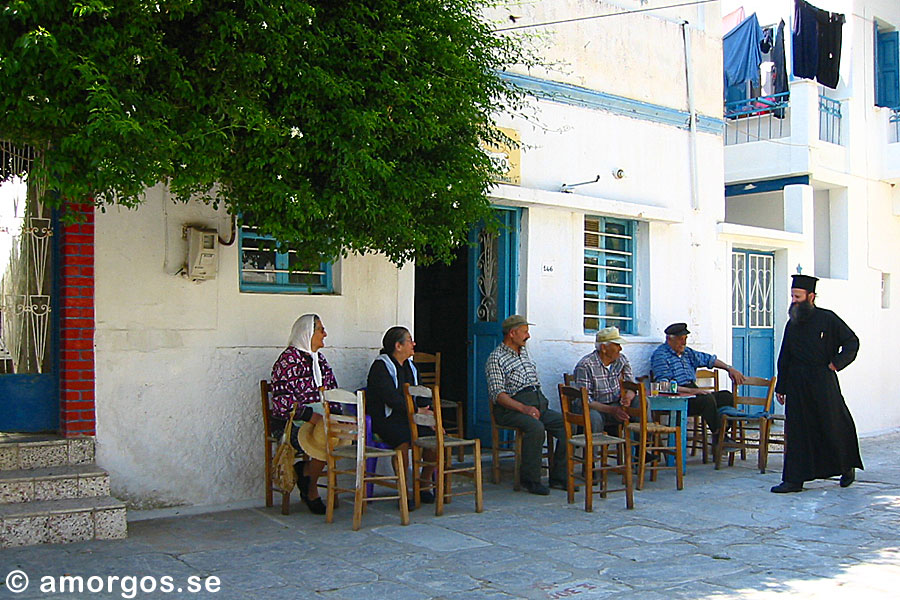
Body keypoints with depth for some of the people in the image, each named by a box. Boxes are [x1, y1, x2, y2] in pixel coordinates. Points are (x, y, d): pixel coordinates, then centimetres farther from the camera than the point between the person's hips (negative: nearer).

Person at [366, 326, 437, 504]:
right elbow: (391, 398, -17)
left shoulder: (410, 366, 19)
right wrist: (417, 410, -17)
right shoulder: (380, 367, -6)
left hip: (409, 416, 7)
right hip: (385, 419, -7)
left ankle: (424, 484, -2)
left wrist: (429, 415, -1)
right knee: (403, 439, -35)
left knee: (434, 435, -19)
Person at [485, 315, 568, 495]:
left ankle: (559, 477, -8)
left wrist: (541, 403, 11)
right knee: (535, 427, -35)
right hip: (510, 408, -7)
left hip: (537, 403, 8)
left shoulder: (523, 352, 23)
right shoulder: (496, 358, -2)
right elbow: (497, 394, -12)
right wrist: (523, 408, -23)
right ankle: (530, 479, -21)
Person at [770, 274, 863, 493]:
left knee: (833, 425, 5)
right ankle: (794, 479, 4)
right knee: (796, 431, 1)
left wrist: (837, 363, -13)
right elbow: (784, 357, 13)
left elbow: (852, 341, 0)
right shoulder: (792, 323, 9)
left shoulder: (828, 319, -5)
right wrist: (781, 387, 11)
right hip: (796, 383, 4)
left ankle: (847, 466, 32)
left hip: (822, 382, -4)